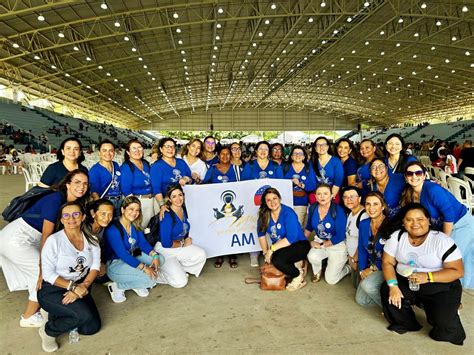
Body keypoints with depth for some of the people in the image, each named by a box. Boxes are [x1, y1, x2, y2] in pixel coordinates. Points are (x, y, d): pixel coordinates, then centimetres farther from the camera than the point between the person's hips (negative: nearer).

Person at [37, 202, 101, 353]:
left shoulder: (91, 240, -1)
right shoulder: (54, 240, -15)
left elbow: (95, 267, -5)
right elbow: (48, 274, -15)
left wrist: (83, 286, -21)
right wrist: (72, 286, -22)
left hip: (80, 288, 5)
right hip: (52, 289, -5)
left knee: (92, 327, -3)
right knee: (85, 314, -27)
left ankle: (59, 316, 19)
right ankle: (48, 330, 1)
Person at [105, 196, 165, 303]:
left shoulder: (135, 225, 1)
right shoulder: (113, 230, -23)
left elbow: (143, 243, 1)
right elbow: (122, 254, -27)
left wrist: (154, 255, -19)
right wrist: (144, 267, -30)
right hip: (115, 264, -8)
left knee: (160, 259, -6)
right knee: (150, 278, -23)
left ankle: (136, 283, -3)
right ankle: (118, 286, -5)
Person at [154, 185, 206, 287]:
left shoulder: (183, 210, 0)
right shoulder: (167, 215, -24)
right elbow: (166, 243, -24)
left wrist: (187, 239, -3)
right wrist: (183, 243, -9)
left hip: (180, 246, 7)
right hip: (165, 250, -7)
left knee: (201, 254, -18)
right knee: (180, 282, -15)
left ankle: (177, 268, 4)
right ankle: (160, 269, 12)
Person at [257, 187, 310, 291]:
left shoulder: (288, 213, -21)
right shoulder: (264, 214, -4)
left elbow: (291, 238, -26)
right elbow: (261, 234, 3)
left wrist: (272, 249, -26)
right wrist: (266, 252, -5)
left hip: (299, 245, -6)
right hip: (281, 247, 6)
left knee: (277, 259, -31)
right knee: (272, 259, -24)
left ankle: (299, 276, -2)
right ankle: (294, 264, 8)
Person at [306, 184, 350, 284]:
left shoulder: (338, 210, -24)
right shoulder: (313, 208, -8)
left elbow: (340, 236, -22)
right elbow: (309, 227, 10)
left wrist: (321, 245, -20)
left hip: (337, 245, -3)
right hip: (319, 242, 4)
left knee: (331, 280, 0)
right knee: (312, 257, -30)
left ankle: (348, 268, 31)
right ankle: (317, 271, 7)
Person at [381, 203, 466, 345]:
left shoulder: (442, 241, -14)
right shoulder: (397, 237, -4)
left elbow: (457, 271, -16)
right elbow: (388, 262, -3)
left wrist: (428, 277, -30)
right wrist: (393, 285, -20)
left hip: (441, 286, -3)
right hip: (405, 282, 4)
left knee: (443, 323, -24)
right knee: (386, 290, -23)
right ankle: (404, 323, 6)